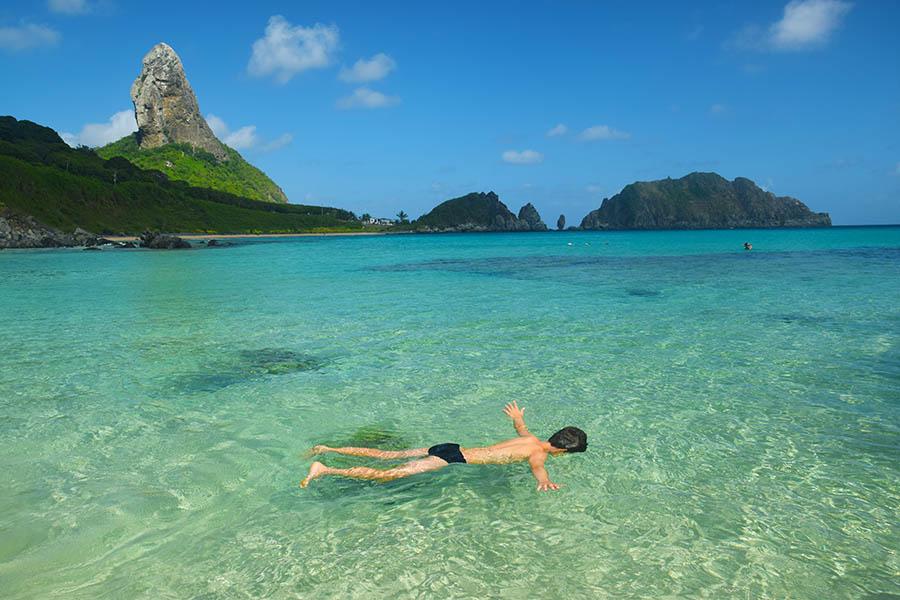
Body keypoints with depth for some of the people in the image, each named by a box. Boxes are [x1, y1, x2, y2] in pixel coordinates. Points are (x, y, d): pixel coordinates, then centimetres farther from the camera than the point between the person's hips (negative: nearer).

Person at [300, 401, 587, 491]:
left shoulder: (531, 438, 15)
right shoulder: (538, 453, -8)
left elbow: (521, 426, 38)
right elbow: (537, 466, -32)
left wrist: (518, 418, 57)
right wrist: (544, 481, -49)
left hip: (450, 449, 7)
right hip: (453, 458, -7)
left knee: (386, 455, 8)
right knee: (389, 474, -12)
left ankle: (329, 449, 11)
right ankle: (325, 470, -14)